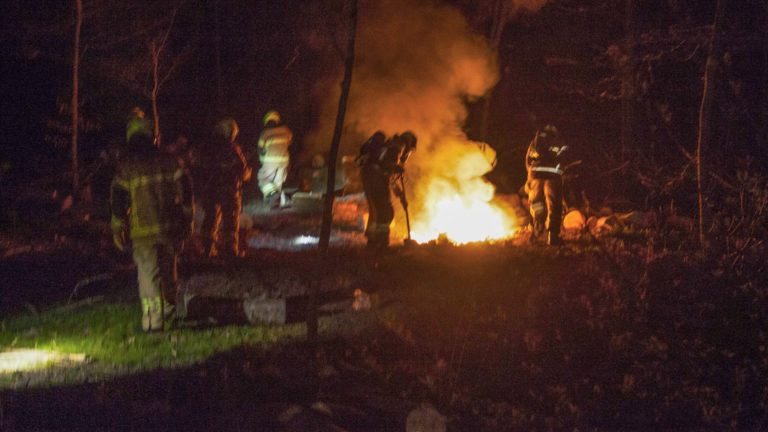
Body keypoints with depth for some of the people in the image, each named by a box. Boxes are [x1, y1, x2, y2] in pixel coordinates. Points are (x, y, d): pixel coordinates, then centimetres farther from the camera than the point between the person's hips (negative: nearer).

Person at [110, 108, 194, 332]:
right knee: (168, 272, 19)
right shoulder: (169, 161, 5)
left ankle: (153, 320, -7)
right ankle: (169, 312, 32)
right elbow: (185, 190, 5)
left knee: (148, 274, 0)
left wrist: (118, 230, 5)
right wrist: (187, 220, 12)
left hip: (143, 229, -3)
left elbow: (118, 201, -2)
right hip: (170, 227, 3)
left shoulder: (125, 167, -2)